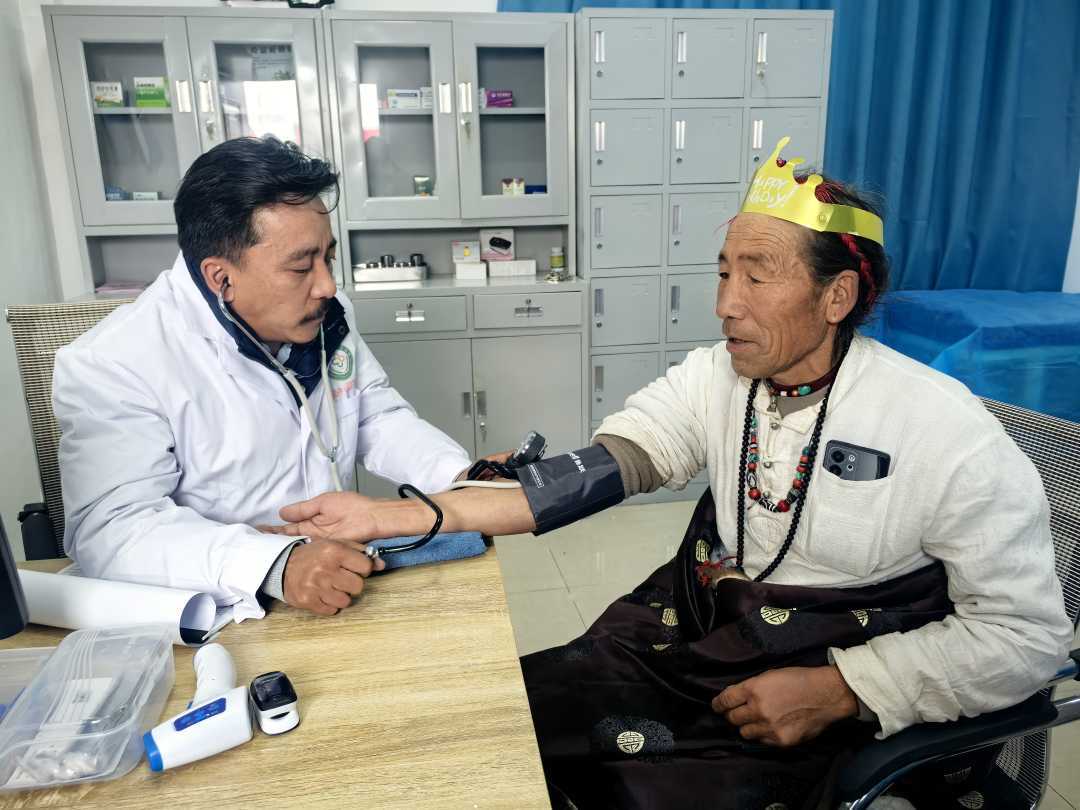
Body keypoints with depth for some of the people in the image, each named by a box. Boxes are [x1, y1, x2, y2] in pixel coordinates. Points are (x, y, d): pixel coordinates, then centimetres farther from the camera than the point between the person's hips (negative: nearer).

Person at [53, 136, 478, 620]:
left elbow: (379, 418, 9)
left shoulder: (325, 316, 1)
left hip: (340, 574, 4)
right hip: (219, 611, -3)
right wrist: (274, 566, -38)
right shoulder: (113, 366, -17)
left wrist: (464, 480, -8)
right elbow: (110, 529, -23)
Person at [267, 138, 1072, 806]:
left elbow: (1028, 630, -10)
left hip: (816, 693, -3)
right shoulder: (714, 376, -5)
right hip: (676, 636, 4)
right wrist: (405, 516, -25)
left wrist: (836, 692, -19)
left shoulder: (945, 431, -16)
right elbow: (603, 467, -15)